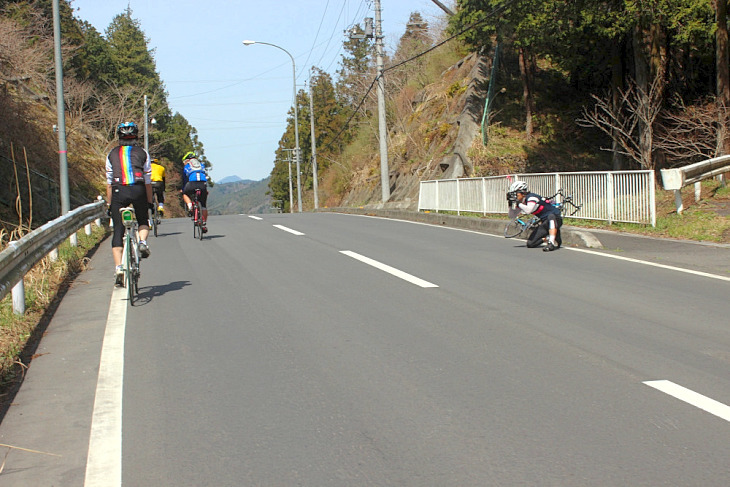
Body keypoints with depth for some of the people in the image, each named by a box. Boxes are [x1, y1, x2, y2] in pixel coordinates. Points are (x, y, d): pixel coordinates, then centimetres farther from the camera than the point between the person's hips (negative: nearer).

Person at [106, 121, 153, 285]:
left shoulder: (112, 154, 16)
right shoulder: (142, 153, 14)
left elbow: (109, 183, 15)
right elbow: (148, 181, 13)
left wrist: (110, 204, 19)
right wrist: (149, 202, 19)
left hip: (118, 192, 0)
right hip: (138, 190, 0)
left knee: (118, 232, 5)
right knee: (143, 222, 25)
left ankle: (118, 268, -4)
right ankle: (143, 241, -6)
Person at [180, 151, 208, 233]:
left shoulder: (186, 166, 22)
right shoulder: (201, 165, 30)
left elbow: (184, 180, 26)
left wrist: (183, 190, 37)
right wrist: (206, 189, 42)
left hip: (192, 183, -2)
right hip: (203, 184, 2)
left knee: (185, 194, 30)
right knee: (203, 205, 14)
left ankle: (190, 207, 3)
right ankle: (204, 224, 13)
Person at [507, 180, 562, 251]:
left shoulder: (531, 197, -19)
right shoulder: (523, 202, 6)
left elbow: (528, 210, -38)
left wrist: (518, 204, -23)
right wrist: (511, 205, -1)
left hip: (555, 218, -8)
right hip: (545, 222, 8)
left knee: (551, 216, -46)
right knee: (530, 244, -1)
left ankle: (552, 243, -48)